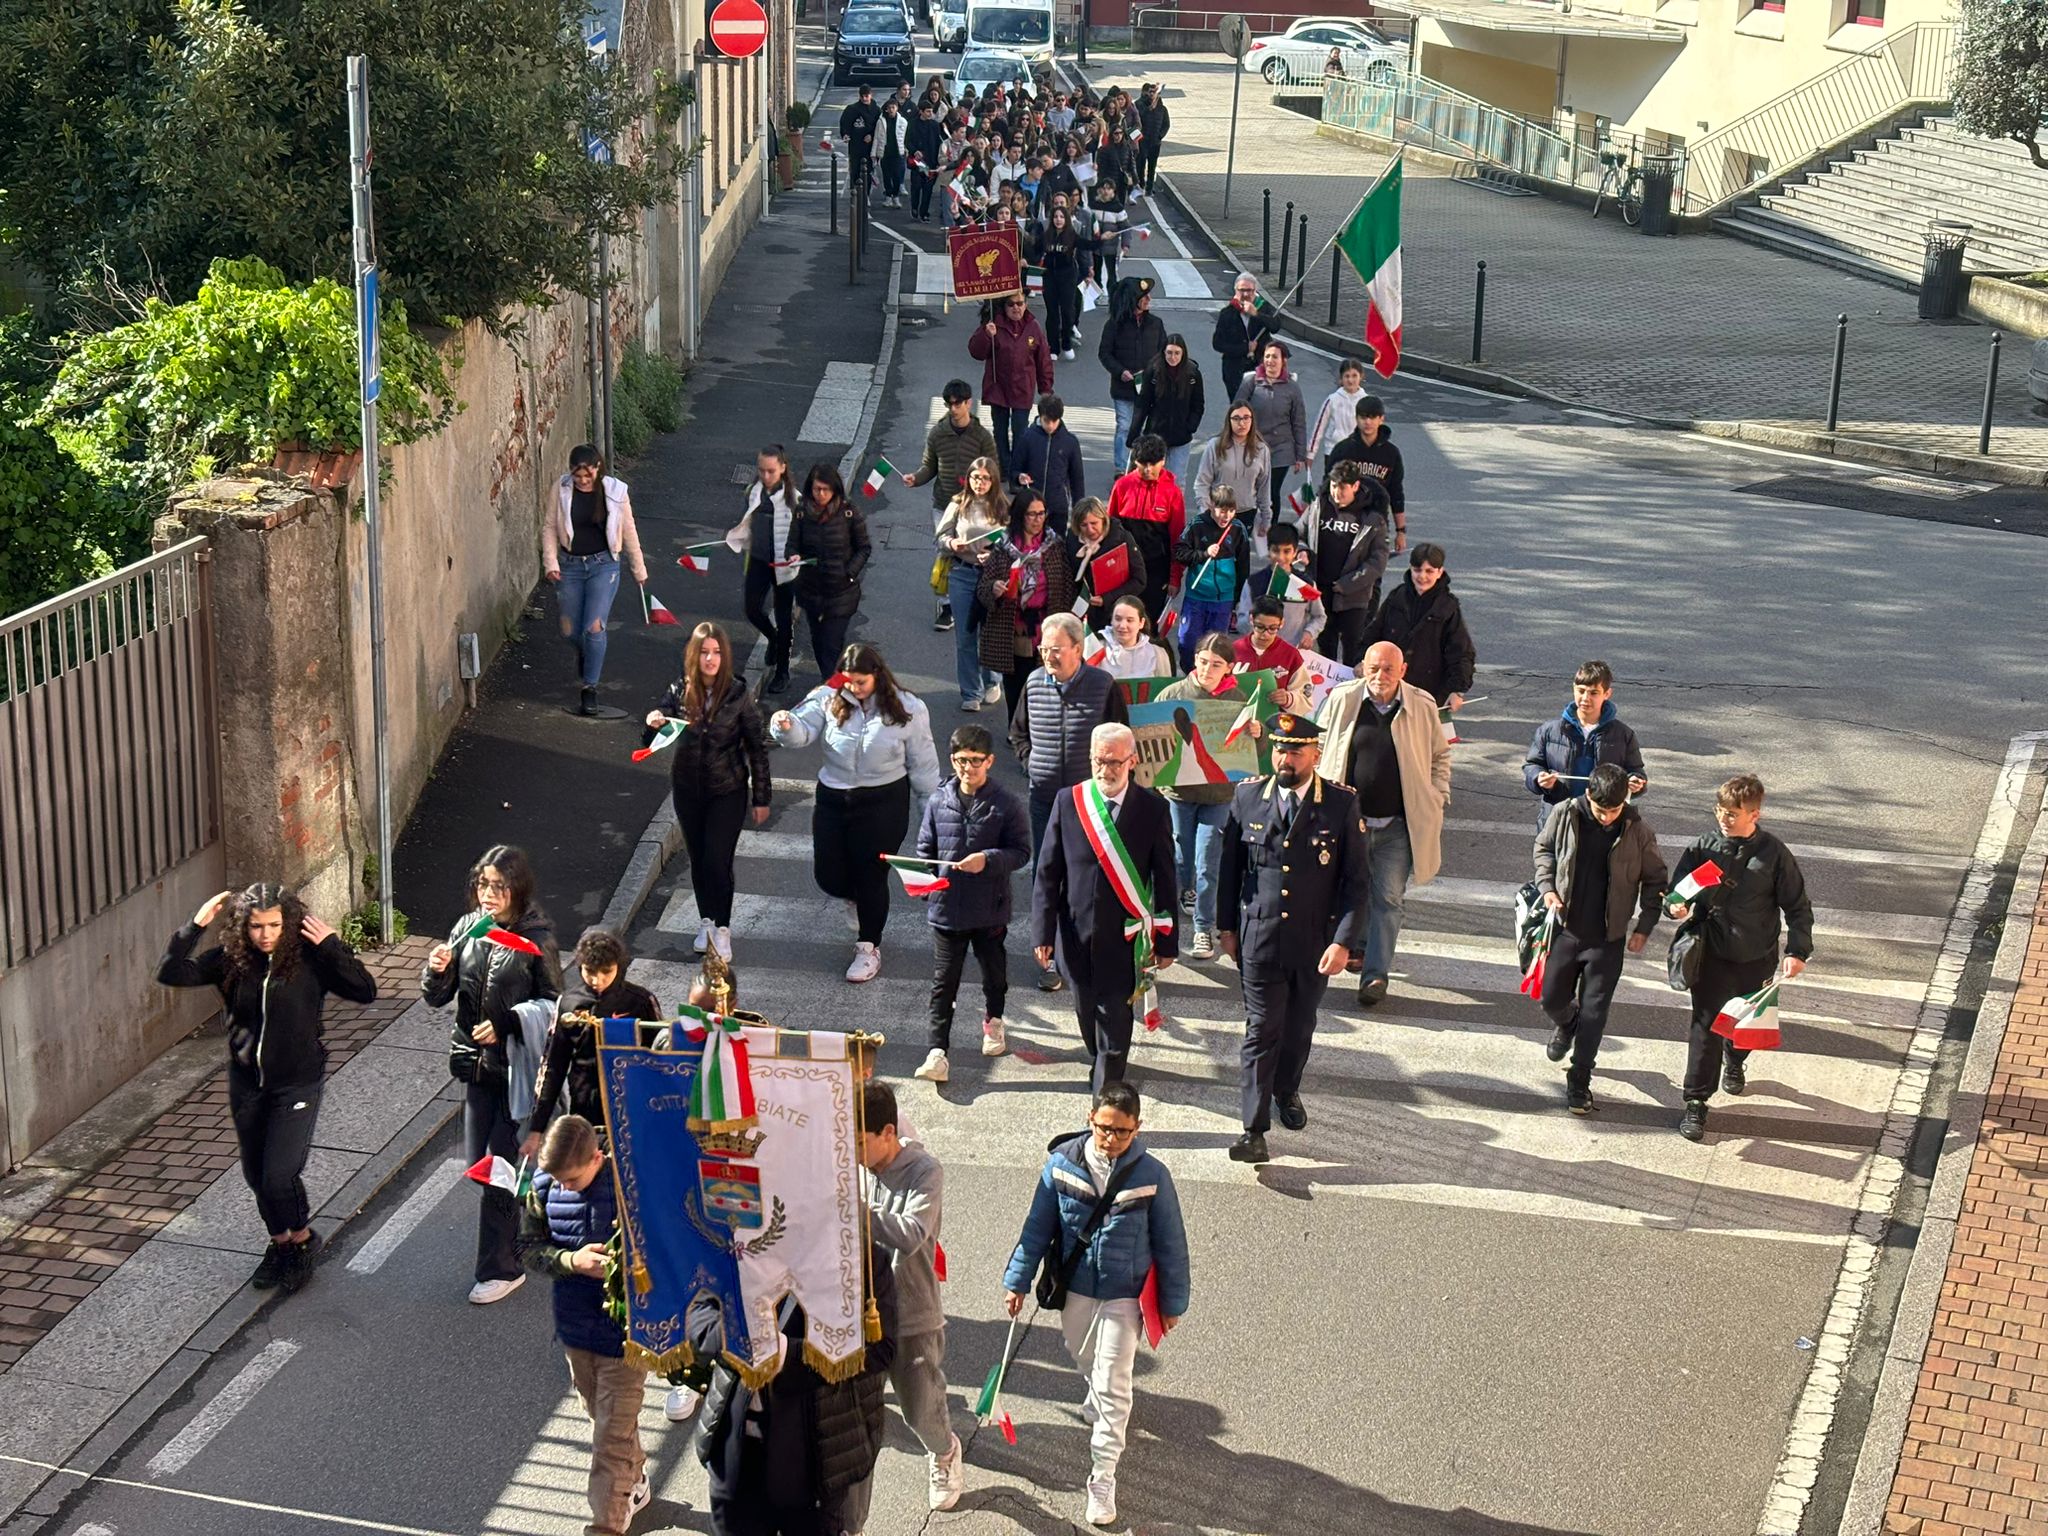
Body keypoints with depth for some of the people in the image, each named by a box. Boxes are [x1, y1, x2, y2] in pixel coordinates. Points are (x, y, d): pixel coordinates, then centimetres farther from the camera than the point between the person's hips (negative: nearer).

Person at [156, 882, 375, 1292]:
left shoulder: (309, 960, -15)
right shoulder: (231, 960, -7)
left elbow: (365, 991, -21)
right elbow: (170, 974, -13)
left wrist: (332, 945, -26)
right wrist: (195, 926, -21)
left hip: (297, 1084, -4)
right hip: (247, 1084, 4)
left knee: (279, 1174, -10)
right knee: (256, 1175, 15)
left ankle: (302, 1240, 18)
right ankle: (280, 1243, 39)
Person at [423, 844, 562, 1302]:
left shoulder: (536, 937, -11)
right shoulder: (468, 928, 3)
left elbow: (551, 1003, -9)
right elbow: (437, 998, 6)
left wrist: (504, 1025, -20)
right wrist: (436, 972, -15)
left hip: (519, 1064, -6)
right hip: (476, 1062, 6)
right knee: (477, 1163, 12)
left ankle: (500, 1267, 6)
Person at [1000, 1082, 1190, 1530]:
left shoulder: (1151, 1174, -17)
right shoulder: (1062, 1163, -13)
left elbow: (1170, 1242, -6)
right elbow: (1038, 1225, -2)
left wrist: (1173, 1302, 0)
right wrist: (1017, 1279, 0)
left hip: (1125, 1295, -3)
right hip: (1074, 1288, 3)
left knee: (1112, 1386, -2)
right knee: (1085, 1362, 24)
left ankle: (1102, 1479, 7)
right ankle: (1100, 1411, 55)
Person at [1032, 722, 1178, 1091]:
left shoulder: (1153, 809, -7)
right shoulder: (1067, 802, -3)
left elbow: (1165, 880, -1)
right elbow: (1047, 873, 1)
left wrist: (1166, 940, 0)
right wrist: (1044, 933, -2)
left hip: (1124, 938, -3)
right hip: (1077, 934, 3)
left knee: (1114, 1022, -2)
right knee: (1088, 1014, 19)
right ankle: (1103, 1064, 46)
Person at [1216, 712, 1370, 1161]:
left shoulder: (1342, 805, -8)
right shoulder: (1247, 796, -3)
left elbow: (1358, 880, -5)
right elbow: (1230, 866, 8)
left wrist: (1343, 941, -12)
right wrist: (1226, 925, 10)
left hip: (1314, 943, 1)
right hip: (1258, 937, 0)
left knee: (1299, 1027, 17)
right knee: (1261, 1031, -3)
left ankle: (1287, 1091, 43)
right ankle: (1254, 1128, 0)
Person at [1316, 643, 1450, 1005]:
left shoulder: (1422, 706, -2)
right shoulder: (1342, 700, -3)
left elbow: (1440, 755, 12)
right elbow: (1318, 747, 10)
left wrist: (1438, 799, 4)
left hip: (1399, 824, -1)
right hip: (1348, 816, 1)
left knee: (1388, 897, -3)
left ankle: (1376, 973, -1)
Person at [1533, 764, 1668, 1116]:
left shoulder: (1638, 831, -13)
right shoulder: (1564, 815, -11)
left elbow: (1655, 880, 0)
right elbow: (1544, 849, 9)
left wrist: (1644, 928, -1)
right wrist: (1548, 887, -5)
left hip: (1608, 937, -2)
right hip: (1566, 928, 2)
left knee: (1594, 1012, 2)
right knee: (1552, 998, 12)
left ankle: (1579, 1081, 15)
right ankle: (1566, 1026, 48)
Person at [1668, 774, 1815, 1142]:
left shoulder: (1773, 854, -11)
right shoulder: (1702, 847, -8)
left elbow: (1798, 905, -5)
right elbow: (1678, 889, 1)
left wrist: (1798, 951, -14)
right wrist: (1679, 907, -23)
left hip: (1757, 959, 1)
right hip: (1713, 956, -1)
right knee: (1706, 1025, -6)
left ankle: (1735, 1062, 53)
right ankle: (1696, 1102, 2)